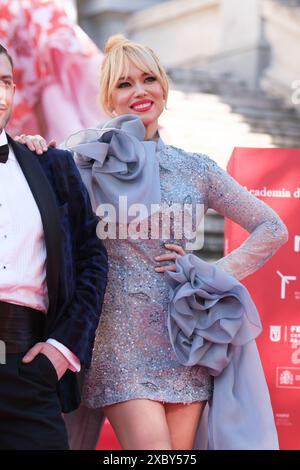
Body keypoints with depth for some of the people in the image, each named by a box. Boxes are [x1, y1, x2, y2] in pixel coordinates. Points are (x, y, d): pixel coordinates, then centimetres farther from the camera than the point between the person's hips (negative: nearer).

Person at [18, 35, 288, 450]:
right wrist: (32, 155, -12)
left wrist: (217, 274, 5)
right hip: (122, 342, -3)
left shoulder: (195, 168, 9)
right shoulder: (87, 160, 2)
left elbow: (272, 228, 15)